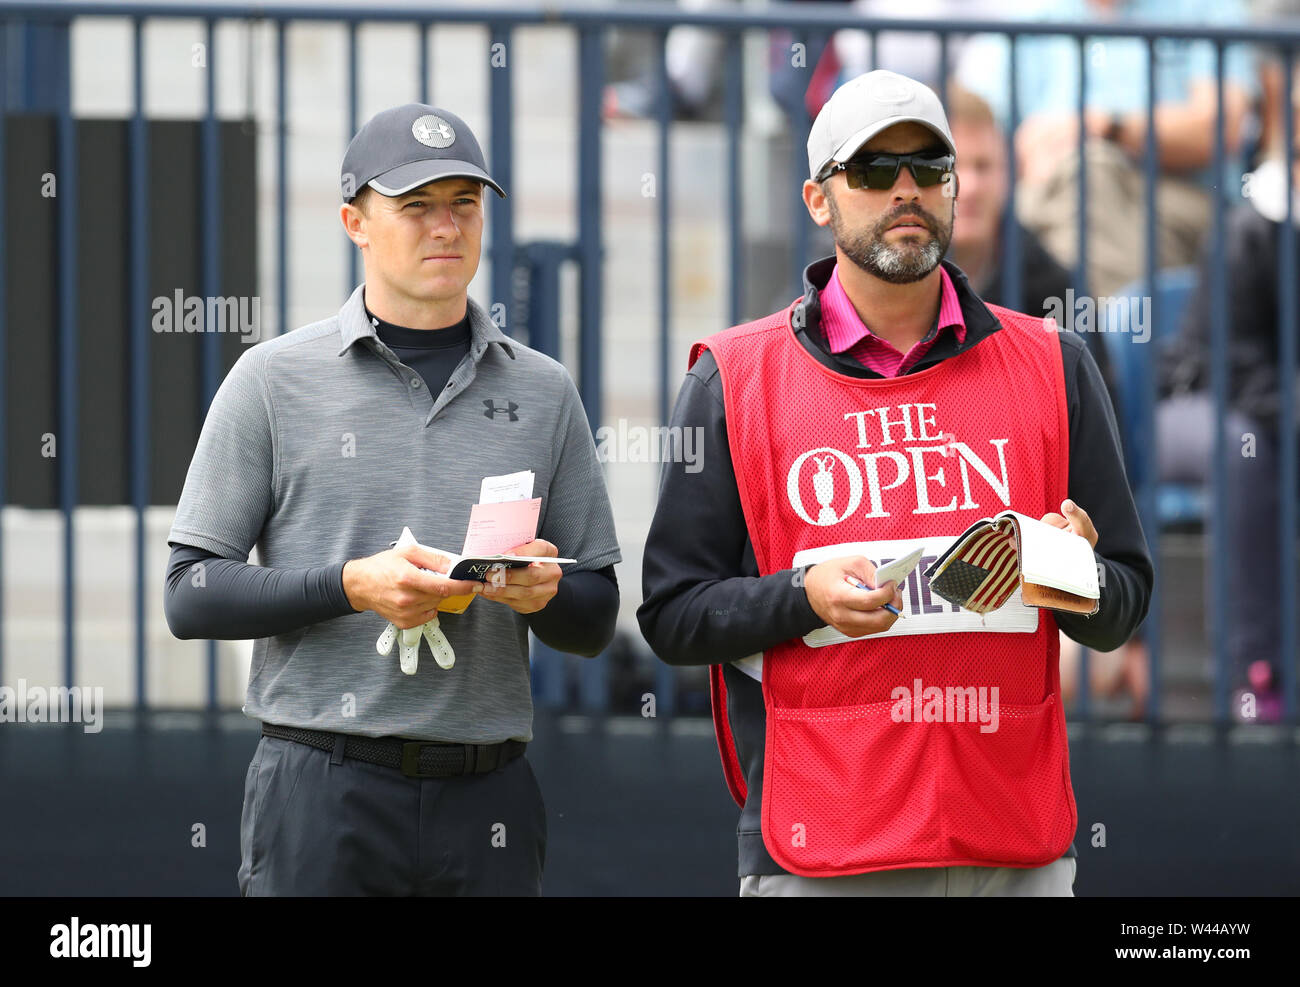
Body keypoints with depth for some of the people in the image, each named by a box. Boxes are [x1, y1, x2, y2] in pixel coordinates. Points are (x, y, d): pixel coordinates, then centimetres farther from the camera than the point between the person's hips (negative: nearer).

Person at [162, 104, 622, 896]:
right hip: (324, 791, -2)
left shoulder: (543, 392, 12)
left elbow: (596, 623, 14)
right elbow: (192, 595, -1)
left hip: (486, 796, 3)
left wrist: (545, 593, -9)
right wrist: (353, 585, -14)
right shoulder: (276, 379, 3)